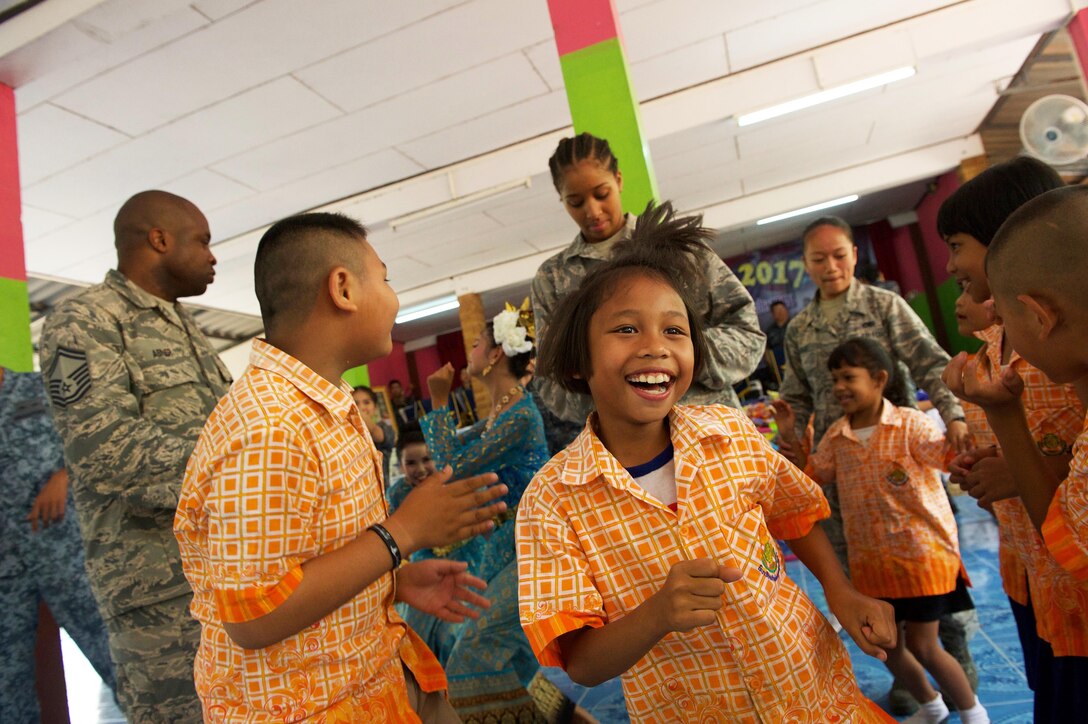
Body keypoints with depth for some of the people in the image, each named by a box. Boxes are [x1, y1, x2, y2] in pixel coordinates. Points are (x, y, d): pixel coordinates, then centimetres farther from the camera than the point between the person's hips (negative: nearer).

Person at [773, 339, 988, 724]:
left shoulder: (910, 423, -14)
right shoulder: (836, 435, 1)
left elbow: (950, 456, -27)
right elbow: (812, 474, 11)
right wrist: (790, 436, -1)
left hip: (922, 553, -5)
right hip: (870, 560, 6)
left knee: (922, 646, 2)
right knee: (886, 645, 16)